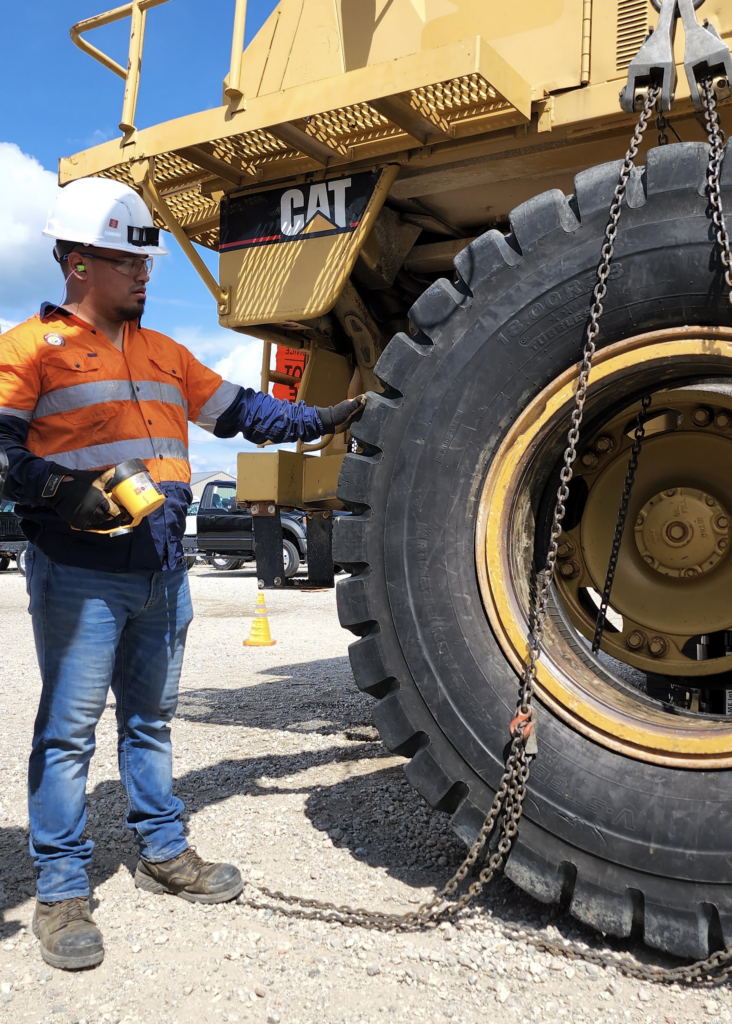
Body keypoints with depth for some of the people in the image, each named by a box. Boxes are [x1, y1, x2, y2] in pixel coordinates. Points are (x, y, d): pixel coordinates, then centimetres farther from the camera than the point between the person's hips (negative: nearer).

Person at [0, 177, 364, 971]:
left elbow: (238, 412, 19)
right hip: (80, 573, -6)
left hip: (162, 571, 6)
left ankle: (162, 851, 31)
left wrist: (322, 419, 13)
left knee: (151, 716, 16)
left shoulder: (164, 354, 18)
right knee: (69, 727, 0)